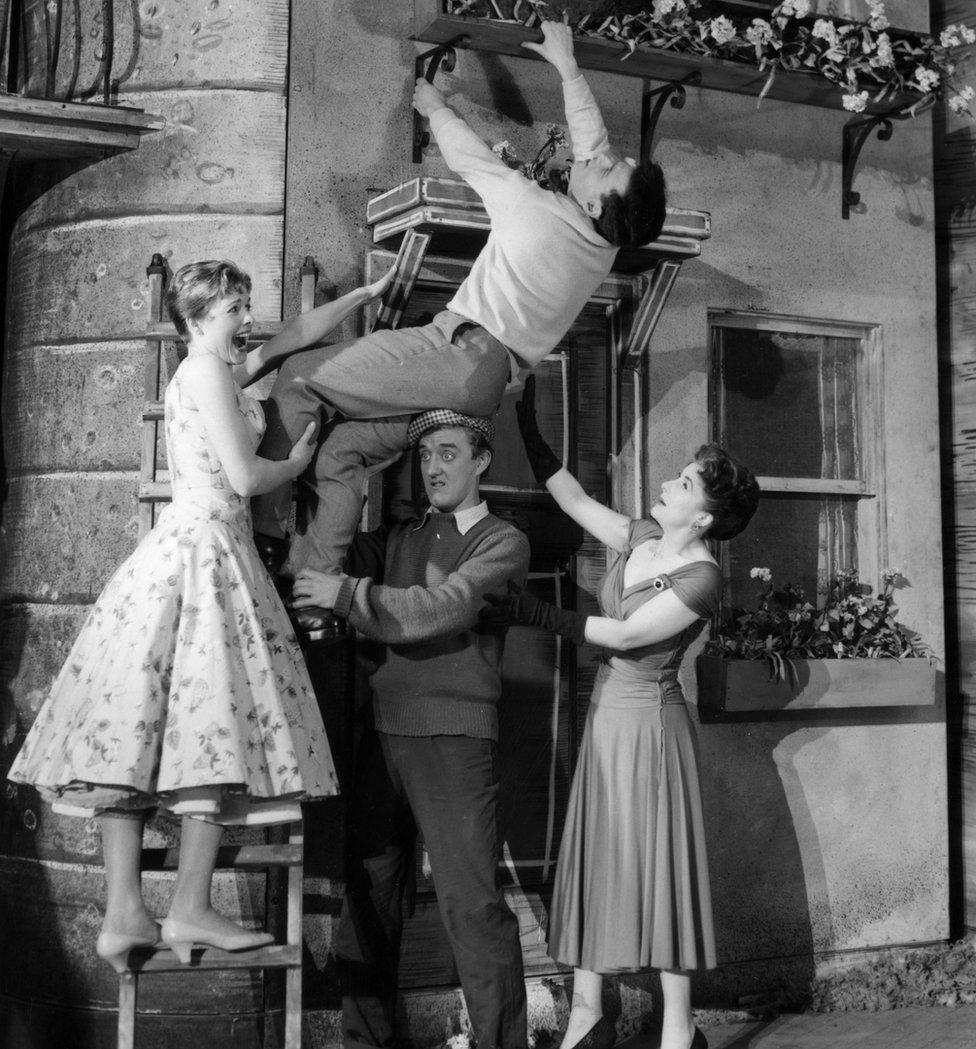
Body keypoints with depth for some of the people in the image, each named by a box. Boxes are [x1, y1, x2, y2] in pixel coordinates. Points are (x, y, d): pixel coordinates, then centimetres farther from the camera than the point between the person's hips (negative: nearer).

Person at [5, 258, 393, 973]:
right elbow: (243, 477, -12)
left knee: (148, 732, -1)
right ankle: (189, 911, -8)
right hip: (204, 547, -9)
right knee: (212, 733, -9)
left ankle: (125, 915, -3)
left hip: (194, 545, 9)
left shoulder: (223, 368, 22)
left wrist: (366, 294, 37)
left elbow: (298, 333, 35)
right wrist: (297, 463, 7)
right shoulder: (208, 369, -5)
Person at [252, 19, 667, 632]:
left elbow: (470, 156, 4)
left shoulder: (537, 210, -11)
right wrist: (567, 63, 31)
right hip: (489, 381, 8)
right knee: (342, 454, 9)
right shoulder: (605, 241, 8)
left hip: (461, 353, -8)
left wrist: (435, 107, 22)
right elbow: (590, 132, 23)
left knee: (300, 375, -1)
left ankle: (267, 530, -3)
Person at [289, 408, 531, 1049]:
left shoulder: (503, 543, 3)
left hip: (455, 739, -5)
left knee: (472, 903, -7)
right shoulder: (399, 538, 18)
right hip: (383, 734, 5)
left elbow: (443, 608, -13)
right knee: (368, 894, 8)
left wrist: (347, 594, -13)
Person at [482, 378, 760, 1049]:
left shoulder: (702, 578, -16)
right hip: (605, 716, 8)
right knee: (594, 860, 8)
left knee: (657, 863, -2)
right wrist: (528, 422, 2)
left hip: (649, 719, -8)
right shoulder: (642, 539, 5)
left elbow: (625, 635, -18)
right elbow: (575, 500, 8)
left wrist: (534, 614, -17)